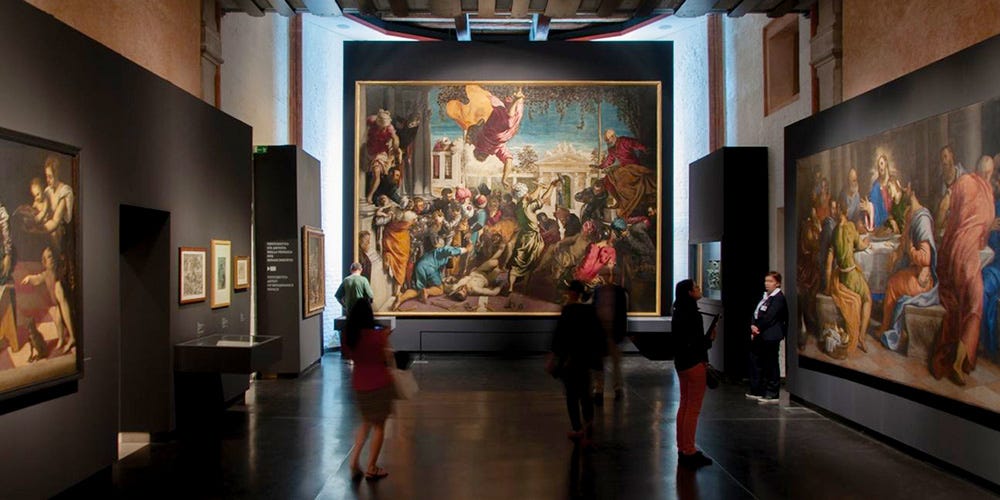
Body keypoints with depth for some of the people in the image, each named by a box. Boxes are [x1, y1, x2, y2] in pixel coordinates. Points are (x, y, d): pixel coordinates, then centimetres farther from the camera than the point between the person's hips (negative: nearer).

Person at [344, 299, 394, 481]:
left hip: (359, 384, 5)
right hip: (379, 383, -5)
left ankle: (354, 461, 14)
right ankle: (371, 468, 14)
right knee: (379, 426, 9)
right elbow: (388, 359, -10)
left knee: (366, 422, 24)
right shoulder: (377, 335, -18)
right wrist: (385, 340, 6)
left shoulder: (349, 336, -4)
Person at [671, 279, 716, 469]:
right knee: (693, 409, -3)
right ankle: (689, 453, 3)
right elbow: (694, 343, -22)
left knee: (684, 405, 15)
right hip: (694, 363, -9)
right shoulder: (692, 314, -18)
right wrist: (709, 338, -7)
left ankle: (682, 449, 23)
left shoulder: (679, 312, 10)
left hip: (681, 362, 10)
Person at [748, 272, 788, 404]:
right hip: (759, 336, 9)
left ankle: (772, 394, 8)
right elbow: (756, 314, 13)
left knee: (771, 365, -1)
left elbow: (769, 317, -18)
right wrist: (753, 326, -4)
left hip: (770, 337, -9)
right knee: (755, 361, 13)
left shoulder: (778, 298, -12)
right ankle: (757, 391, 22)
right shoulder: (765, 296, 15)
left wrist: (758, 328, -9)